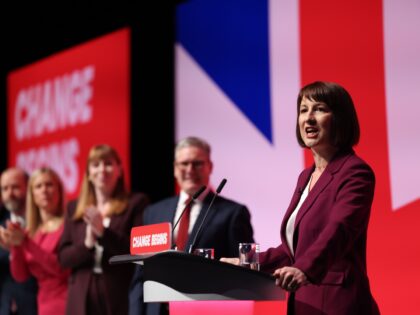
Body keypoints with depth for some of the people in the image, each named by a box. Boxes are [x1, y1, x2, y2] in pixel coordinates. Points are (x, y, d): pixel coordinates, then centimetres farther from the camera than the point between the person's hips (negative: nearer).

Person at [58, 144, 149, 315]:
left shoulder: (136, 203, 4)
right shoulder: (74, 208, 15)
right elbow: (63, 257, 9)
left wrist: (104, 232, -15)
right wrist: (87, 244, -10)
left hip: (120, 298, -3)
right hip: (82, 299, 3)